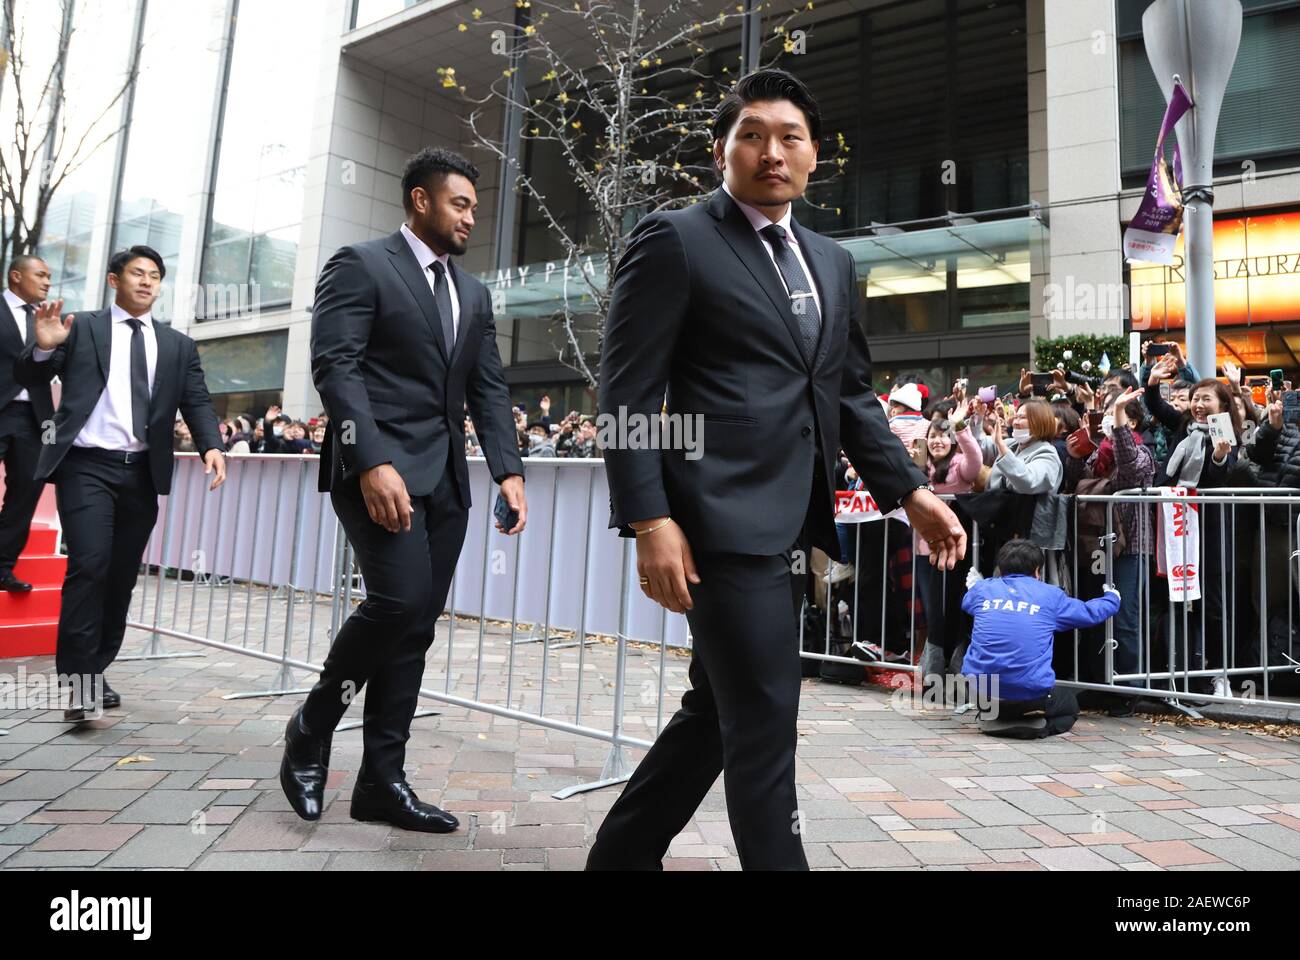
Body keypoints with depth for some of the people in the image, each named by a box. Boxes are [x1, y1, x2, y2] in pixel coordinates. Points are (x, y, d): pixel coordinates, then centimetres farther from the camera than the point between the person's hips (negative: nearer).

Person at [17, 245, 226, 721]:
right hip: (88, 466, -3)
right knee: (89, 566, -15)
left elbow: (197, 402, 4)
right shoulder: (81, 328, 7)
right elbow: (29, 380, 3)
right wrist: (43, 347, -19)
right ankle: (77, 677, -6)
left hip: (142, 472, 3)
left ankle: (97, 672, 20)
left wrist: (211, 446, -14)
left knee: (122, 575, 8)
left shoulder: (178, 345, 13)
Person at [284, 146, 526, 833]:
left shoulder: (474, 293, 20)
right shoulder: (361, 265, 1)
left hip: (444, 477, 6)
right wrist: (374, 463, -23)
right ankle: (311, 727, 8)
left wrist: (508, 470, 0)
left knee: (416, 623, 5)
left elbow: (488, 389, 15)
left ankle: (382, 780, 14)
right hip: (377, 466, -6)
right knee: (401, 599, -19)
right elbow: (334, 366, -10)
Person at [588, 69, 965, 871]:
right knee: (764, 725, -2)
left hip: (793, 529, 8)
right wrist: (649, 520, -17)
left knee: (718, 712, 16)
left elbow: (852, 393, 20)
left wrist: (910, 491, 10)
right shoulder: (675, 240, -2)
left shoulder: (833, 263, 19)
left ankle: (623, 853, 35)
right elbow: (628, 395, -9)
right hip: (725, 524, -8)